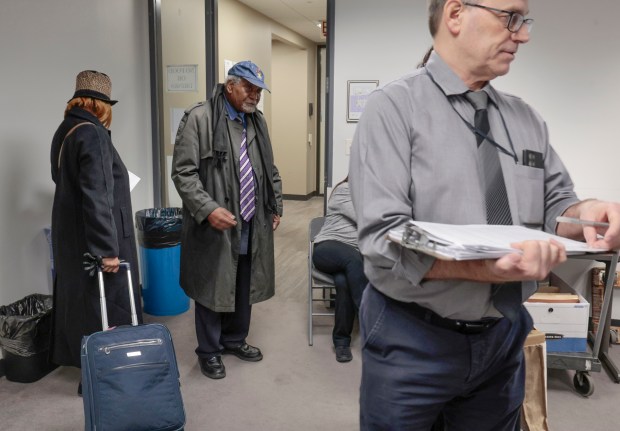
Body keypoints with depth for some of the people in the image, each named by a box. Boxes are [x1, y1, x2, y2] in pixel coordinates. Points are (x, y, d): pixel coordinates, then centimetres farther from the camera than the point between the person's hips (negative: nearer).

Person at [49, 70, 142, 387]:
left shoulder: (64, 131, 9)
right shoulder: (92, 135, -20)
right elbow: (97, 198, -26)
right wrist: (108, 249, -25)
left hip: (70, 236, 9)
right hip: (94, 239, -9)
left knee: (80, 297, 19)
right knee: (107, 302, 3)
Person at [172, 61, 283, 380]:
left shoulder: (257, 121, 11)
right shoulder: (199, 117, -11)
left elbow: (269, 170, 19)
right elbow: (183, 172, -14)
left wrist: (275, 205, 14)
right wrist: (208, 209, -22)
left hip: (252, 225, 6)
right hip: (214, 226, -6)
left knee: (244, 288, 16)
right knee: (212, 289, 8)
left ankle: (235, 340, 37)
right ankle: (209, 351, 26)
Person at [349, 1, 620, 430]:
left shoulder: (527, 119, 6)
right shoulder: (394, 107, -13)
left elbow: (554, 205, 8)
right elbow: (386, 239, -21)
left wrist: (583, 214, -15)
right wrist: (489, 267, -33)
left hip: (504, 337, 6)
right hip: (412, 341, -5)